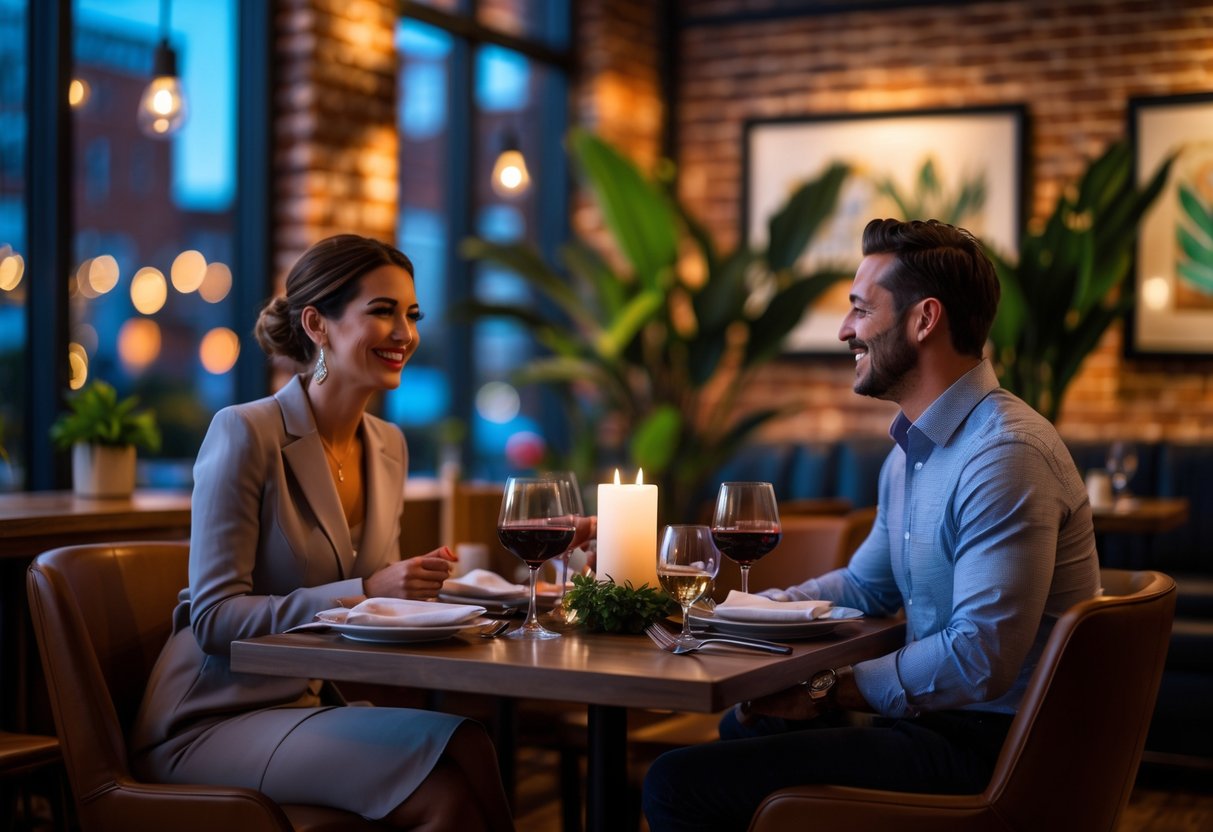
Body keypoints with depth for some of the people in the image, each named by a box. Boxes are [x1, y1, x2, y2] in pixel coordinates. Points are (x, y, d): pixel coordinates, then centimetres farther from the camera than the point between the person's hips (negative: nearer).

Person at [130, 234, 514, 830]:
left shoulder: (388, 446, 10)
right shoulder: (245, 433, -12)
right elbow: (213, 618, -16)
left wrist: (416, 587, -5)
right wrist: (361, 593, -24)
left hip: (320, 706, 6)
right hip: (208, 725, -6)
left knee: (464, 747, -26)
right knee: (442, 753, -28)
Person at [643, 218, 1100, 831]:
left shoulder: (1006, 456, -21)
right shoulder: (911, 448, 14)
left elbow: (979, 661, -26)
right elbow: (867, 586, 25)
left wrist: (830, 689, -15)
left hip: (985, 744, -10)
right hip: (933, 715, 10)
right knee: (741, 729, 30)